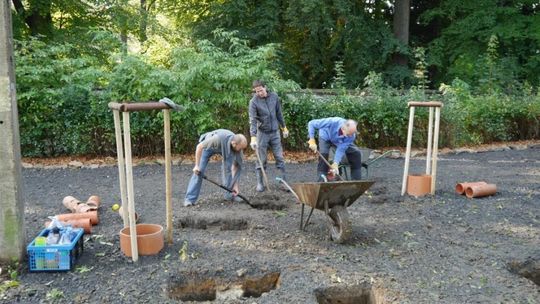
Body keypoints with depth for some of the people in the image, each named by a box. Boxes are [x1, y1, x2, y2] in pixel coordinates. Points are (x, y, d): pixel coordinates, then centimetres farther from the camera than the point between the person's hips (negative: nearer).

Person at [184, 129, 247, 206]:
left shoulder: (237, 147, -30)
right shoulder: (219, 138, -45)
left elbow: (235, 166, -21)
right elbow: (199, 146, -33)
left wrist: (235, 185, -23)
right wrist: (197, 165, -31)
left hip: (224, 148, 3)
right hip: (207, 145, -3)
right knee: (199, 171, -12)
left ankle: (230, 194, 1)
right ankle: (190, 199, -8)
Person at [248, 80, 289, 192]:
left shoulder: (274, 96, -2)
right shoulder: (254, 102, -13)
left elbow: (279, 113, 9)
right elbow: (253, 120, -19)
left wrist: (284, 128, 13)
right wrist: (253, 138, -28)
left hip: (275, 132, 3)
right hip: (262, 133, -3)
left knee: (279, 157, 6)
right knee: (261, 160, 2)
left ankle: (284, 179, 16)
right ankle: (260, 183, 13)